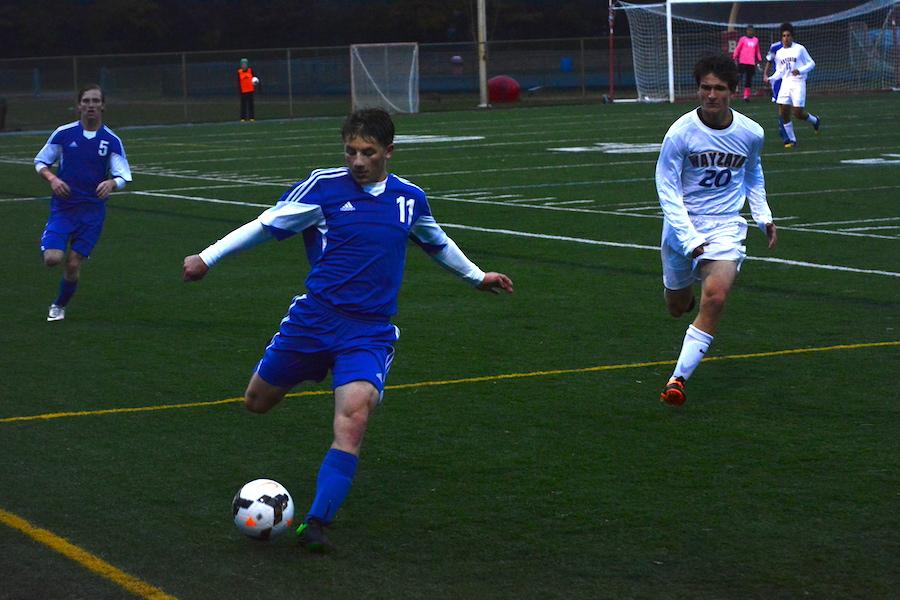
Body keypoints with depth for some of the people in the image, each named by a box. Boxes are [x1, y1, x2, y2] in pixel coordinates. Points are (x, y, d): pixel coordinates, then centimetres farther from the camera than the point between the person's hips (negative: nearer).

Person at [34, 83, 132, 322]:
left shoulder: (112, 141, -2)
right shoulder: (63, 133, -2)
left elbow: (123, 177, -3)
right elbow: (40, 162, 7)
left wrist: (111, 183, -26)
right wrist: (52, 179, -13)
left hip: (92, 210, 0)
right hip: (63, 206, 0)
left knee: (72, 265, -1)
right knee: (52, 258, -19)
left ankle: (59, 305, 26)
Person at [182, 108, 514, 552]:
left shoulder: (410, 199, 6)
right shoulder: (324, 186, -5)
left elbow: (438, 243, 27)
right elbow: (266, 224, -3)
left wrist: (476, 276, 37)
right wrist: (208, 257, -12)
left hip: (369, 332, 0)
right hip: (314, 317, 0)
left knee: (353, 420, -22)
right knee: (257, 402, 12)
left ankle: (317, 524, -20)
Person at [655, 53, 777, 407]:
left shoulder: (751, 133, -4)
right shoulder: (681, 132, -14)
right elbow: (667, 189, -12)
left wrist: (763, 216, 13)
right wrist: (688, 237, -20)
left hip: (726, 225, 0)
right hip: (682, 226, 0)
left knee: (715, 297, -23)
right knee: (677, 307, 12)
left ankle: (679, 378, -18)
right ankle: (686, 293, 53)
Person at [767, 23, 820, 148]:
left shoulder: (799, 49, -1)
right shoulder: (779, 53, 12)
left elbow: (811, 63, 1)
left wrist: (800, 71, -16)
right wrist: (770, 79, -1)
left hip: (798, 83, -5)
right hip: (785, 83, 5)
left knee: (798, 113, -11)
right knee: (783, 112, -5)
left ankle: (815, 121, 22)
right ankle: (791, 139, 8)